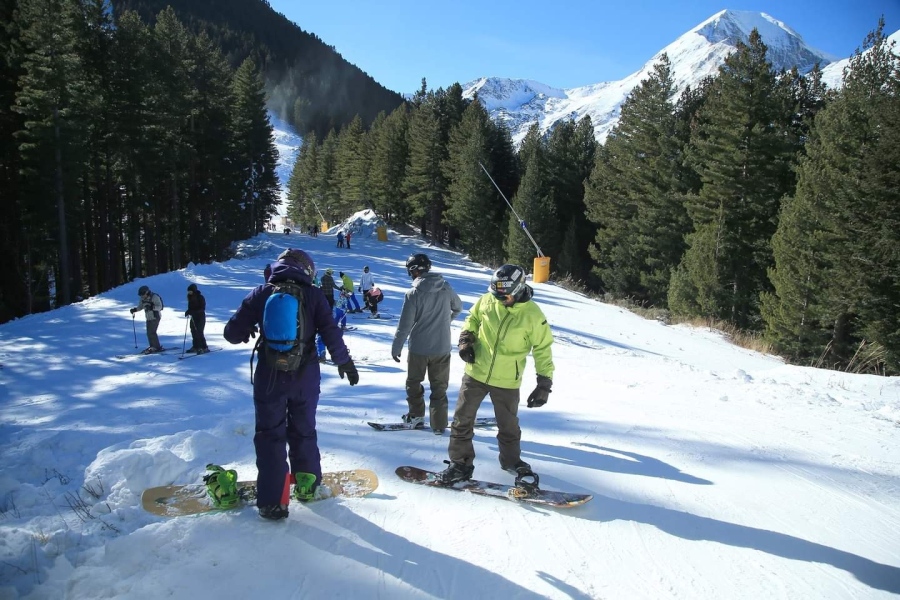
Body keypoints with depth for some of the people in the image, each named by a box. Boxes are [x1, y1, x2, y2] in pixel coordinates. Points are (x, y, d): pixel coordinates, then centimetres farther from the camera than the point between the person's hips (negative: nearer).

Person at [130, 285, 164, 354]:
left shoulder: (154, 297, -17)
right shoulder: (143, 298, 5)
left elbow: (159, 306, -24)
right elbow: (140, 306, 16)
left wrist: (152, 307, -40)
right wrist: (135, 309, -3)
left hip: (155, 317, -8)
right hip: (149, 318, 8)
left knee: (152, 332, -13)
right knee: (149, 333, 8)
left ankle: (157, 347, -6)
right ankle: (152, 346, 20)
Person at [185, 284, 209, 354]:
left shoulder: (200, 297, -15)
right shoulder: (190, 297, 6)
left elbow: (202, 308, -20)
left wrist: (192, 311, -28)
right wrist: (188, 311, -3)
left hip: (200, 317, -8)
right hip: (193, 317, 8)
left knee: (199, 332, -12)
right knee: (193, 332, 9)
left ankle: (204, 348, -7)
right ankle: (195, 347, 19)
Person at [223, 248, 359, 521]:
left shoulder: (261, 293, -2)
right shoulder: (313, 295, -4)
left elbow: (233, 332, -3)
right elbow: (331, 333, -7)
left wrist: (246, 331, 20)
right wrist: (344, 361, 7)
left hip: (270, 377, -1)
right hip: (305, 377, 1)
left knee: (270, 434, 8)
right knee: (304, 431, 19)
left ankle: (272, 501, 6)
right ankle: (308, 486, 31)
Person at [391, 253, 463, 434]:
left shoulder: (413, 293, -17)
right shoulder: (446, 288, -5)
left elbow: (405, 324, -15)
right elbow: (458, 307, 14)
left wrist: (396, 347, -3)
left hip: (418, 348, -3)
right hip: (442, 348, 3)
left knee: (413, 382, 20)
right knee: (439, 387, 14)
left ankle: (416, 416, 25)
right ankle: (439, 424, 14)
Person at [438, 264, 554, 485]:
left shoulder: (533, 315, -15)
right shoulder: (487, 301, -9)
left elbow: (543, 349, -6)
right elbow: (472, 318, 11)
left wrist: (544, 383, -8)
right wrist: (466, 339, -7)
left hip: (507, 381, -2)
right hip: (476, 373, 2)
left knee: (508, 425, 16)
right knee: (462, 419, 7)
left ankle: (511, 460, 40)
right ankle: (460, 462, 24)